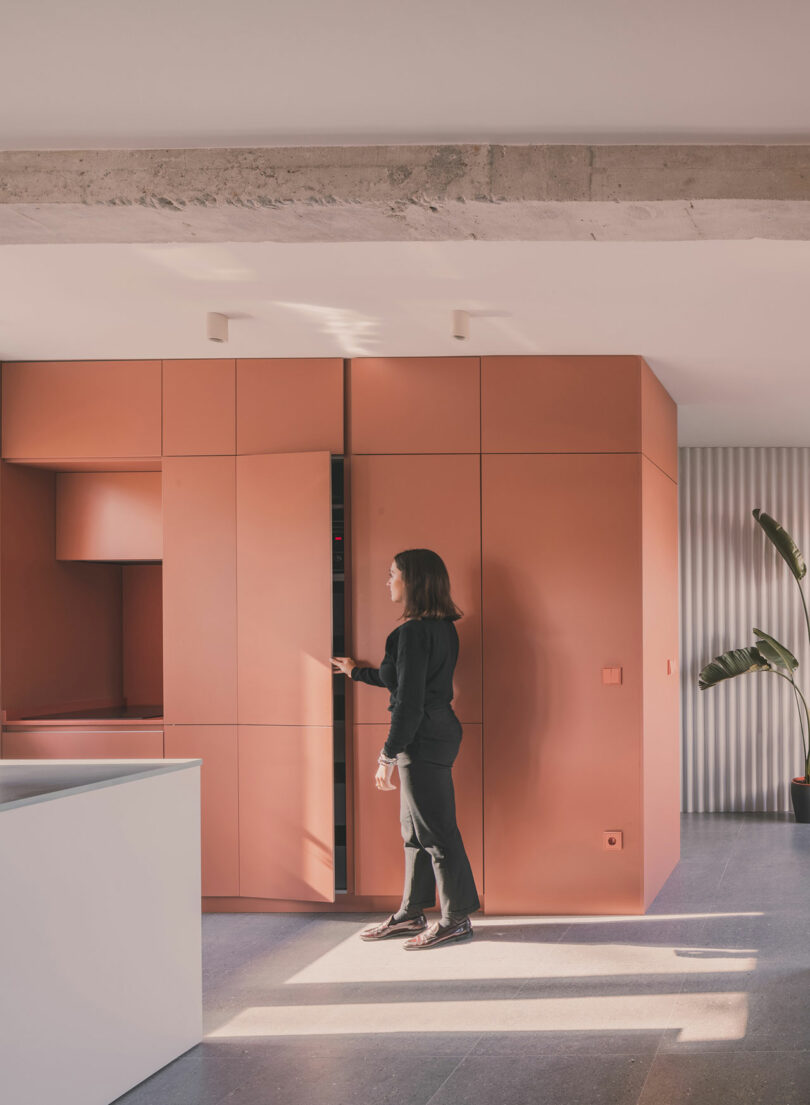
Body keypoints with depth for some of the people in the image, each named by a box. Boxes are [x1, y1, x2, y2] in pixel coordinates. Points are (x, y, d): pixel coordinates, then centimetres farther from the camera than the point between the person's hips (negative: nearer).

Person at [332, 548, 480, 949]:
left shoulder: (413, 632, -18)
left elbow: (409, 700, -20)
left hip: (422, 739, -10)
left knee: (434, 828, -2)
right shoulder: (442, 628, 12)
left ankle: (456, 918, 6)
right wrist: (359, 672, 39)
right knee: (416, 827, 16)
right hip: (438, 732, 10)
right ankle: (411, 913, 24)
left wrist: (388, 754, -15)